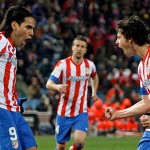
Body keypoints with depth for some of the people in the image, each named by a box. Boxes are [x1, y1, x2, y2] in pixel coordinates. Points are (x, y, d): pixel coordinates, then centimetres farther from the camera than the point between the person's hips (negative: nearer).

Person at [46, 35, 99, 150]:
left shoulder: (90, 65, 1)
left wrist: (94, 91, 13)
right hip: (64, 112, -1)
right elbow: (49, 84, -16)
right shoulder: (63, 64, -9)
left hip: (81, 112, 1)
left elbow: (94, 77, 27)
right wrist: (57, 86, -36)